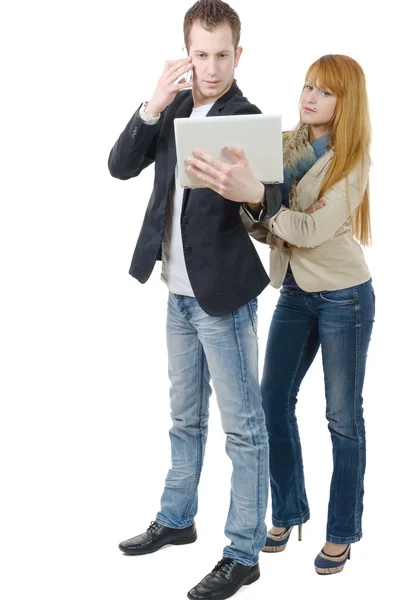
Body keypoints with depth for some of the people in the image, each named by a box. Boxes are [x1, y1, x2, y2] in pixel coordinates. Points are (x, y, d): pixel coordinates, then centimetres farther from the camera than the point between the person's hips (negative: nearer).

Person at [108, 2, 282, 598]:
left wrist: (256, 195, -40)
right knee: (186, 416, 20)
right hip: (179, 292, 7)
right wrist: (152, 107, -16)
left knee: (242, 426, 2)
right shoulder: (175, 107, 6)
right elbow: (121, 166, -2)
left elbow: (273, 206, -17)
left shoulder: (247, 119, -12)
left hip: (223, 294, -7)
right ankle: (176, 519, 37)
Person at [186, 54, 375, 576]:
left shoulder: (353, 162, -13)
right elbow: (269, 229, -2)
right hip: (294, 292, 6)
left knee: (343, 416, 4)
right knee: (274, 400, 9)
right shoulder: (283, 145, 1)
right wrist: (242, 198, -23)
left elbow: (312, 230, -26)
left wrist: (252, 193, -36)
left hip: (344, 297, -5)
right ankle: (288, 512, 28)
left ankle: (342, 533, 19)